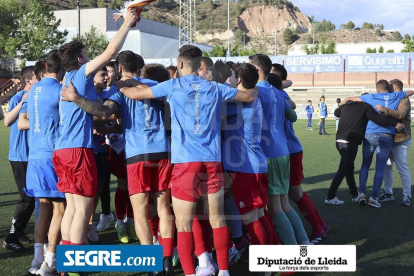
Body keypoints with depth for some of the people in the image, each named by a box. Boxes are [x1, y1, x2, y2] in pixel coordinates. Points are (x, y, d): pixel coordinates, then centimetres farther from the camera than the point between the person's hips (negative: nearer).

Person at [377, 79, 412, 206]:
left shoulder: (404, 100, -11)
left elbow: (401, 114, -30)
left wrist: (385, 110, -39)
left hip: (400, 140, -9)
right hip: (389, 139, 9)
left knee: (402, 168, -5)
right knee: (386, 166, 9)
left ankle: (407, 196, 2)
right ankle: (388, 193, 19)